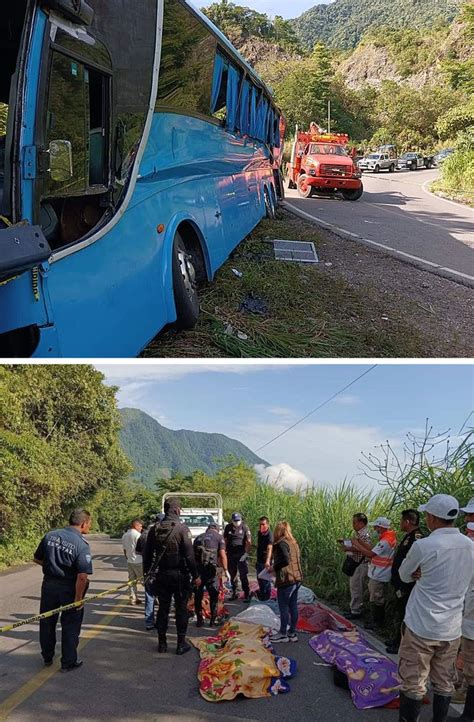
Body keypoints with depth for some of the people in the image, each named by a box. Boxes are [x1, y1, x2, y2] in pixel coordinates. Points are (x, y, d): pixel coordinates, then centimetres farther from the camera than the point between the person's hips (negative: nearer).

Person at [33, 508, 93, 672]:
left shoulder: (50, 536, -4)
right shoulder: (81, 545, -19)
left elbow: (37, 559, 7)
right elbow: (82, 577, -25)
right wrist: (78, 599, -15)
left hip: (48, 585, 5)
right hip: (69, 588, -5)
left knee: (47, 622, 21)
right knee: (70, 626, 12)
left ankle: (47, 657, 38)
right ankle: (68, 662, 22)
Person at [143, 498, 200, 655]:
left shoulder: (155, 529, 1)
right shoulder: (182, 528, -14)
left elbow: (148, 553, 7)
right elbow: (189, 555, -15)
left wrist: (147, 571, 18)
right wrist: (195, 575, -7)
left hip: (162, 575, 4)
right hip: (180, 575, -4)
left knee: (163, 608, 13)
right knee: (181, 608, 6)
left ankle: (162, 643, 19)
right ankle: (181, 643, 11)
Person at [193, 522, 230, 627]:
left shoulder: (199, 537, 22)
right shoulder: (219, 537, 10)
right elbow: (222, 555, -3)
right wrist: (226, 570, 0)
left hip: (196, 567, 3)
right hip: (210, 567, -3)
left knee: (198, 595, 14)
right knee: (214, 594, 11)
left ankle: (199, 620, 19)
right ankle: (213, 620, 13)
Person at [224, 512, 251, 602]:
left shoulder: (244, 527, -3)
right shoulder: (228, 527, 6)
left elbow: (248, 541, -3)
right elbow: (225, 540, 11)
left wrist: (246, 553, -10)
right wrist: (225, 551, 3)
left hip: (241, 555, -3)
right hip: (231, 555, 3)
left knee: (243, 576, -5)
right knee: (232, 575, 11)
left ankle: (247, 595, -2)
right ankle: (234, 593, 21)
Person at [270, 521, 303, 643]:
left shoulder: (281, 544, -14)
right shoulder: (293, 543, 12)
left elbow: (285, 560, -26)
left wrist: (274, 568, -12)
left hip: (286, 580, -8)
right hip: (296, 578, 8)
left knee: (283, 607, 3)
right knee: (293, 606, 13)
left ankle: (283, 634, 11)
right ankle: (292, 633, 19)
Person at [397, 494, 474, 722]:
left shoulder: (423, 546, -18)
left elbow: (404, 576, -1)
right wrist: (424, 574, 1)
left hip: (421, 627, -5)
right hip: (452, 629, 6)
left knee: (413, 684, 5)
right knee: (443, 684, 16)